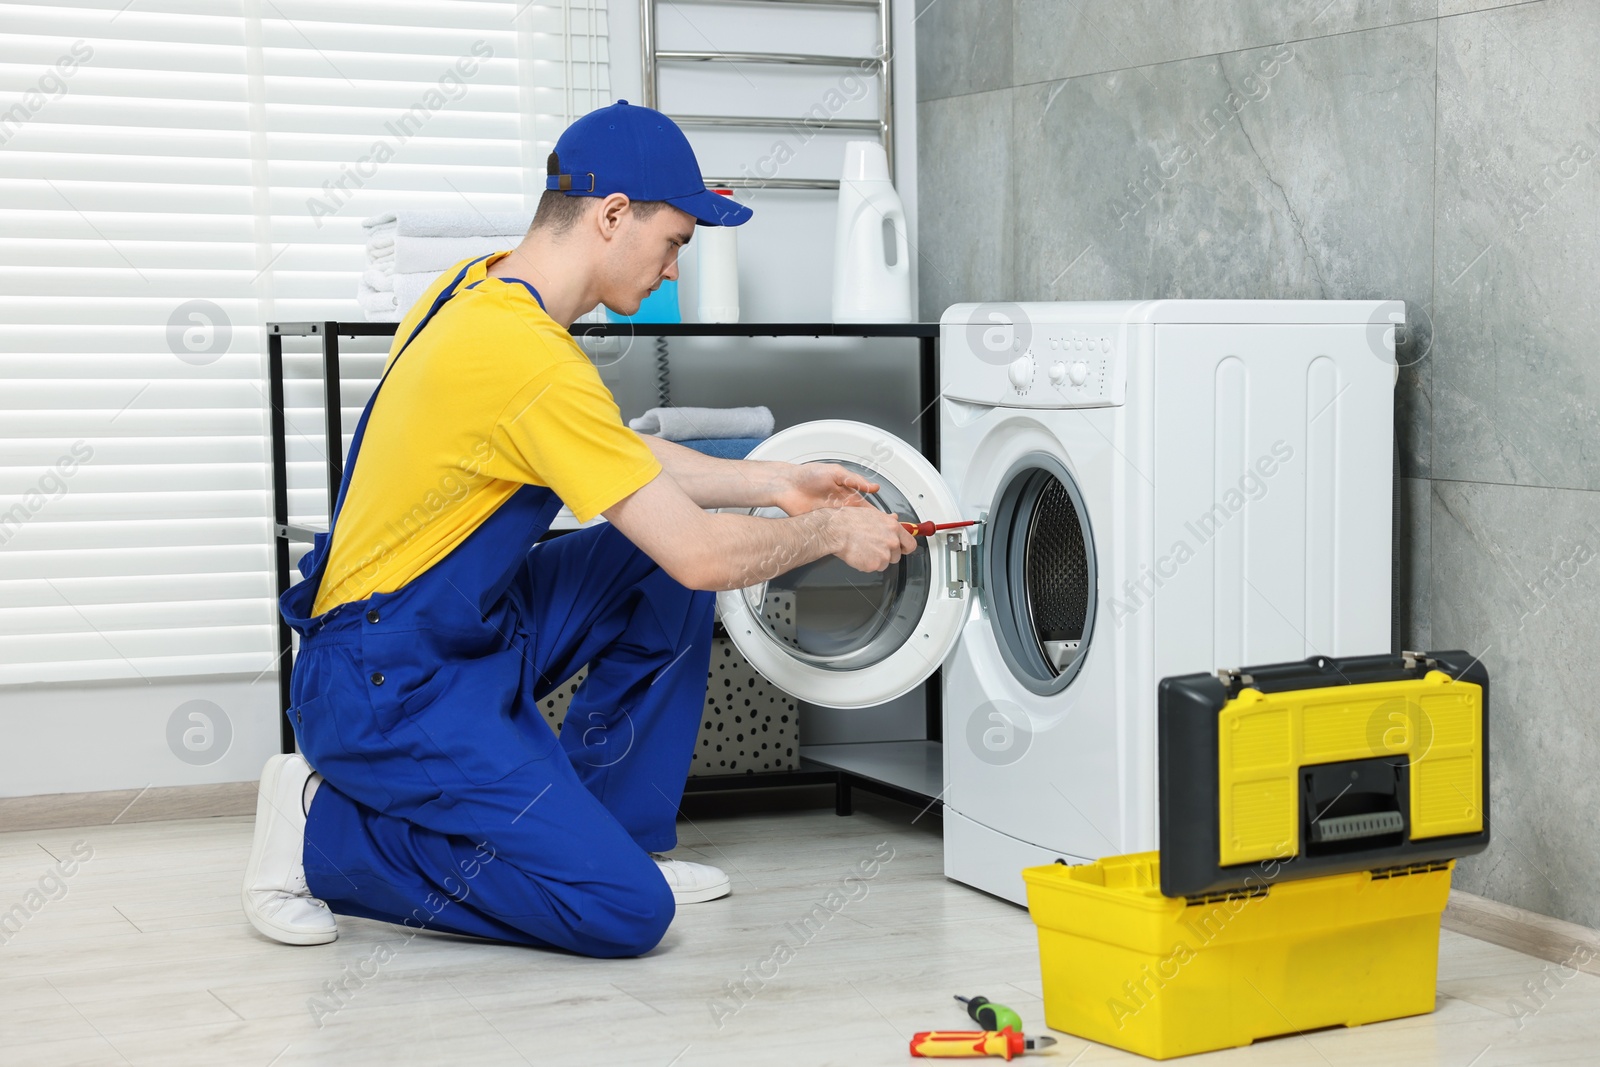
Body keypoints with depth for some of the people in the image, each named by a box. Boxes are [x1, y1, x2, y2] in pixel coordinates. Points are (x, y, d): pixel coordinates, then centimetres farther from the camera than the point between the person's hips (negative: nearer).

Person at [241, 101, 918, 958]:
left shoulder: (477, 288, 5)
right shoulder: (531, 359, -26)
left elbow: (625, 459, 19)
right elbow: (703, 555, -23)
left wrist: (770, 484, 14)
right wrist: (830, 534, -5)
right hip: (385, 691, -10)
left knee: (658, 568, 7)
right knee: (626, 912, -15)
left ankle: (602, 830, 15)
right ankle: (326, 831, -3)